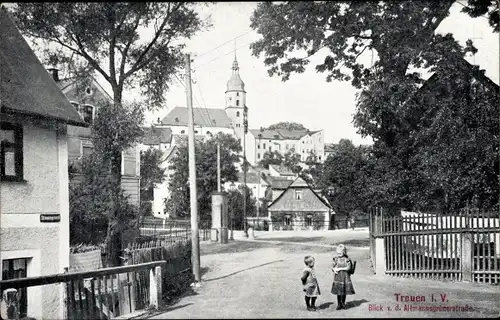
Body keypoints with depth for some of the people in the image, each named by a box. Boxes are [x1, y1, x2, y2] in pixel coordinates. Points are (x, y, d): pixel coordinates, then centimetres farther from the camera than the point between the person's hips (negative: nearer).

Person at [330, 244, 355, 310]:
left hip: (345, 277, -2)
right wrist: (334, 269, -16)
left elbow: (348, 267, -13)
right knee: (338, 292, 4)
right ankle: (339, 304, 14)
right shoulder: (336, 259, 4)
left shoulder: (346, 259, -5)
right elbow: (332, 266, 6)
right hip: (337, 277, 2)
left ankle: (343, 303, 20)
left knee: (344, 291, 4)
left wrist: (340, 268, -16)